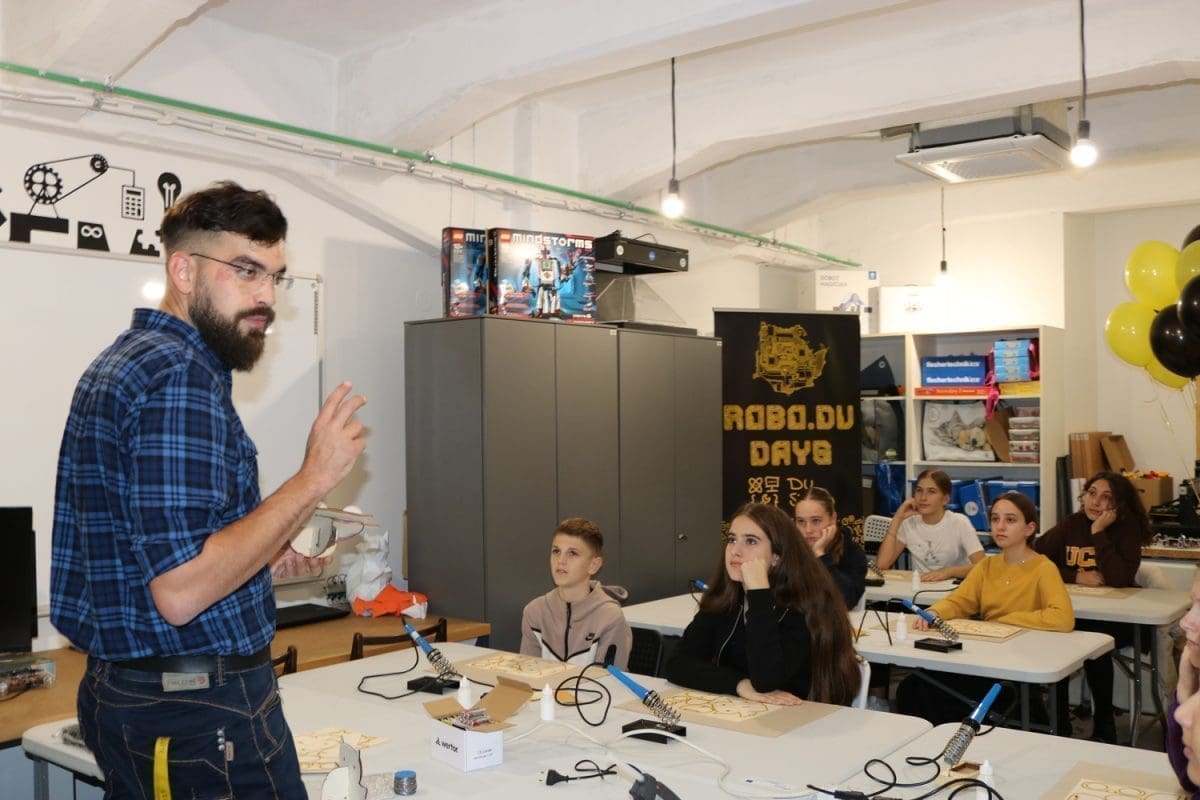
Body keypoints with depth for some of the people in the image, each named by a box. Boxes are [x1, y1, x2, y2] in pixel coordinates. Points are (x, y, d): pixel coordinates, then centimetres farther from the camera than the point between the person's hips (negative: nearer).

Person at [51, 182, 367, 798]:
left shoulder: (121, 361, 12)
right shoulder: (183, 376, -20)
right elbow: (181, 592, -26)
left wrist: (262, 558, 12)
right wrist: (313, 480, -21)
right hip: (201, 709, -10)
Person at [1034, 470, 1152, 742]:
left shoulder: (1128, 528, -9)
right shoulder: (1071, 524, 1)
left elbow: (1119, 579, -24)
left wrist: (1098, 533, -24)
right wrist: (1076, 577, -17)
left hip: (1117, 617, -3)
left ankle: (1104, 725, -10)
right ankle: (1059, 716, -8)